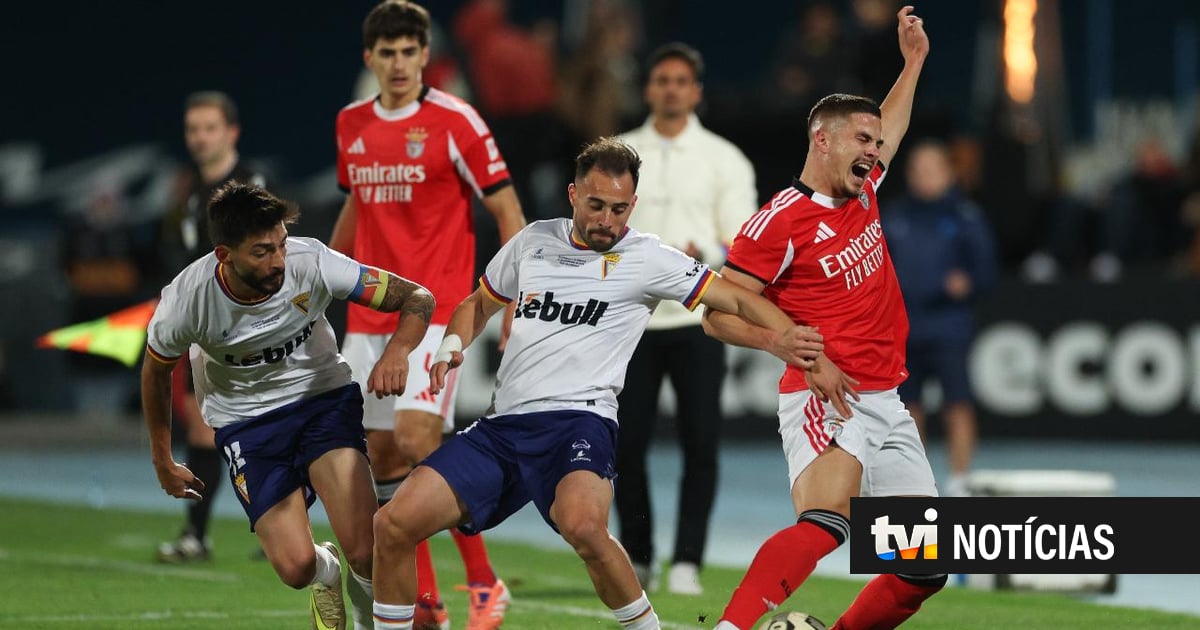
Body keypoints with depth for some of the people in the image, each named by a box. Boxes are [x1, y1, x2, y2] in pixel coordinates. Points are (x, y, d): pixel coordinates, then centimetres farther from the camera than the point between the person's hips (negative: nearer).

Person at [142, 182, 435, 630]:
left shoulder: (311, 262, -24)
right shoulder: (186, 300, -22)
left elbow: (417, 298, -15)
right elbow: (156, 370, 1)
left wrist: (397, 350, -36)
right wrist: (162, 462, 11)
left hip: (324, 396, 0)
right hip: (245, 421, 0)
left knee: (367, 554, -21)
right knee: (296, 567, -15)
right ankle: (326, 574, 24)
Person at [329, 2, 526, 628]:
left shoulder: (454, 122, -8)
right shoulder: (351, 125, 10)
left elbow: (507, 210, -6)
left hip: (435, 312, -6)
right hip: (368, 316, 6)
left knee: (418, 440, -20)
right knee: (382, 454, 5)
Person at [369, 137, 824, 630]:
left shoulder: (646, 259, 3)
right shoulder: (533, 242, 15)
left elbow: (737, 299, 0)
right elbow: (478, 304, 29)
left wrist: (784, 338, -19)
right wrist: (451, 348, 9)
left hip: (577, 419, -5)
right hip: (502, 424, 5)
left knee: (582, 525, -36)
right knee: (393, 525, -9)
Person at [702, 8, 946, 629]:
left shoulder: (863, 192, 13)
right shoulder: (781, 220, -10)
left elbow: (889, 128, 37)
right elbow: (720, 313, -10)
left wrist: (913, 61, 41)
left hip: (886, 404, 9)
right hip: (826, 401, -9)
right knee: (826, 520, -35)